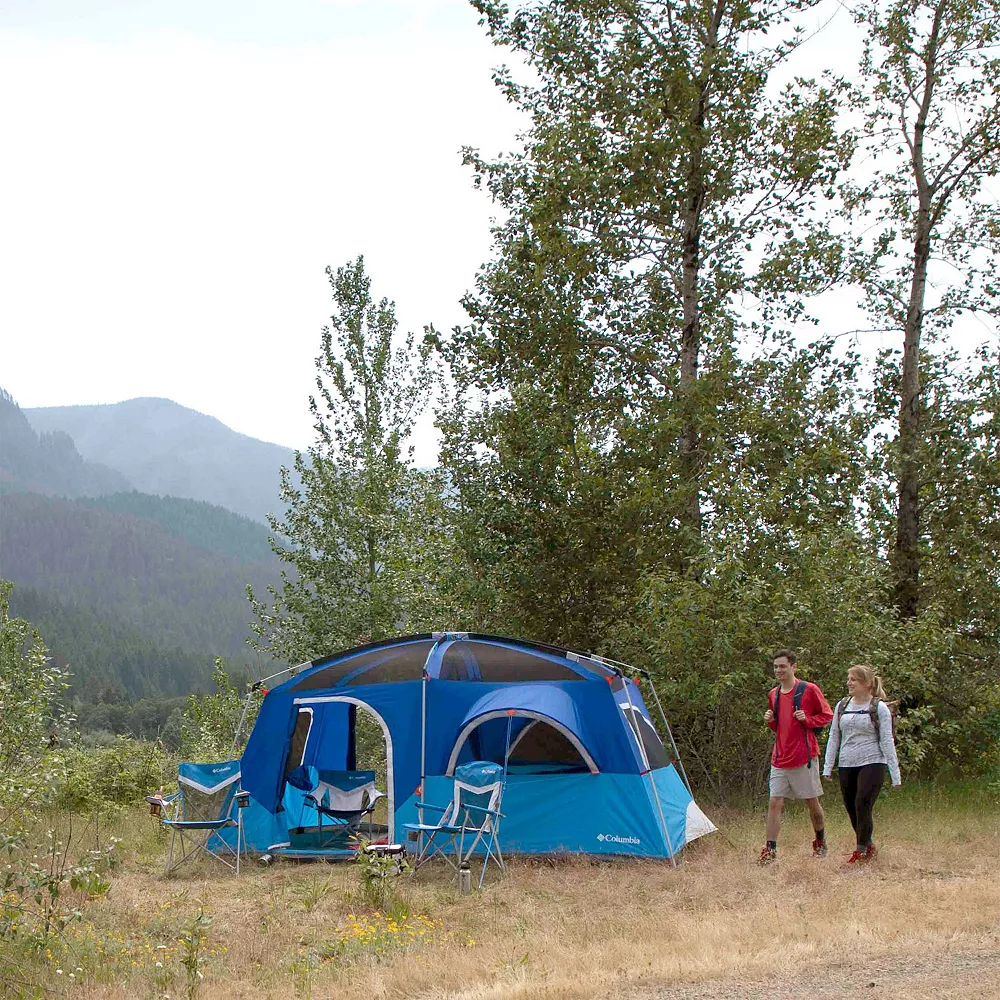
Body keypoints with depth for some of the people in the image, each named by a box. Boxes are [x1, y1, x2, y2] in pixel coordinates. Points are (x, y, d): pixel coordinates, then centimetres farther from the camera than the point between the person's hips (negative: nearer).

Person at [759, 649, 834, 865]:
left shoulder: (809, 690, -5)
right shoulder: (774, 694, 12)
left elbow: (827, 716, 0)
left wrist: (807, 719, -16)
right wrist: (770, 720, 2)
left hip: (804, 756, -4)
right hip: (780, 757, 4)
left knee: (812, 802, 8)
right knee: (774, 802, -4)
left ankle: (820, 842, 29)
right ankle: (770, 850, -4)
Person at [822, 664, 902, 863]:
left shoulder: (879, 708, -2)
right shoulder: (842, 706, 11)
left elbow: (886, 741, -2)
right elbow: (833, 737, 15)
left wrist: (895, 774, -4)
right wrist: (828, 767, 9)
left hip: (872, 764, -5)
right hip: (846, 765, 5)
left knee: (862, 806, -12)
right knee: (851, 809, 7)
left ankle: (861, 851, -1)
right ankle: (868, 846, 25)